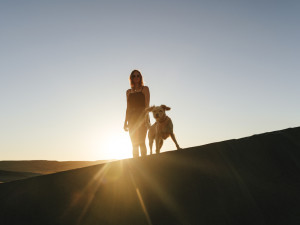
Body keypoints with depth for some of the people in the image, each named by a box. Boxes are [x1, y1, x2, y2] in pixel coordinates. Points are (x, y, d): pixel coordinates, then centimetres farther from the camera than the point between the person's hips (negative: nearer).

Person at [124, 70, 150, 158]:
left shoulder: (144, 89, 5)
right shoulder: (128, 91, 17)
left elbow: (147, 105, -3)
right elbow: (128, 107, 17)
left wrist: (146, 118, -16)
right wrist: (126, 121, 11)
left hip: (141, 117, -4)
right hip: (132, 118, 4)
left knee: (141, 142, -14)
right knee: (134, 143, 3)